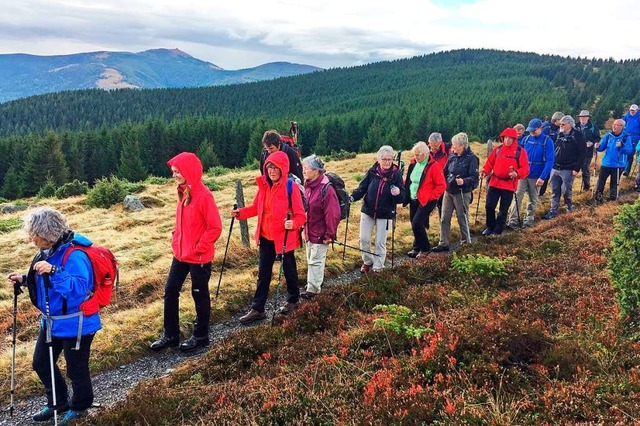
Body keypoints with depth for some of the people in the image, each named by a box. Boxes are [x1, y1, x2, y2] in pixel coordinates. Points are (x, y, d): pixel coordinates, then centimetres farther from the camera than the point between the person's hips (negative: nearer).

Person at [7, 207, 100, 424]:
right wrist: (25, 280, 3)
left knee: (76, 369, 10)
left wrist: (53, 272, -44)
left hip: (75, 324, -9)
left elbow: (79, 289, -37)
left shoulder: (74, 255, -28)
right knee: (41, 363, 21)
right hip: (52, 321, 10)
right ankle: (58, 403, 41)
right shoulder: (48, 251, 2)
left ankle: (79, 407, 36)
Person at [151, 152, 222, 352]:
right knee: (170, 291, 13)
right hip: (180, 254, 8)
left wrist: (198, 248, -16)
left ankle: (201, 336, 26)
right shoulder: (183, 192, 6)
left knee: (199, 295, 8)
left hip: (199, 257, -8)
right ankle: (171, 335, 28)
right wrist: (176, 241, 8)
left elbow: (215, 227, -19)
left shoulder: (203, 195, -19)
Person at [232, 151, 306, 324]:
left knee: (289, 270, 15)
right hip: (265, 238, 5)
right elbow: (256, 208, 10)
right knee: (263, 274, 9)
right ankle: (257, 309, 17)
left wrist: (293, 223, -38)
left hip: (284, 238, -5)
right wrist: (240, 212, -6)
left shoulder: (291, 187, -16)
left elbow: (300, 215, -17)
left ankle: (293, 300, 39)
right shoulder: (263, 185, 0)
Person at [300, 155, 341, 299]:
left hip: (320, 235, -8)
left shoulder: (326, 189, -23)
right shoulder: (308, 186, 3)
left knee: (315, 261, 2)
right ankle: (312, 285, 34)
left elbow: (333, 215, -21)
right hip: (309, 232, 8)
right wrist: (305, 228, 14)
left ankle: (312, 289, 13)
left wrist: (329, 235, -16)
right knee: (311, 259, 19)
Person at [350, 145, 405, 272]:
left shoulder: (396, 174, -10)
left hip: (385, 214, -2)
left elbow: (402, 197, -8)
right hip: (368, 211, 2)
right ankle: (367, 261, 33)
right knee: (364, 239, 8)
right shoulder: (372, 171, -5)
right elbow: (362, 187, 0)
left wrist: (398, 193, -30)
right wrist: (352, 197, -17)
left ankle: (377, 268, 23)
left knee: (380, 243, 6)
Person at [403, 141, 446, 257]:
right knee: (414, 224, 11)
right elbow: (408, 180, 19)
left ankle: (425, 248, 7)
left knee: (416, 224, -12)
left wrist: (430, 196, -15)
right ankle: (417, 248, 27)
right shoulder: (413, 163, 5)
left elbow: (441, 185, -12)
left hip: (426, 201, -7)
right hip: (413, 199, 7)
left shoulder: (434, 166, -14)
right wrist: (405, 191, 6)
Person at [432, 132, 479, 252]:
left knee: (462, 219, 7)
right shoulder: (452, 157, 7)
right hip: (448, 192, 6)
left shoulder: (471, 158, -11)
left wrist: (464, 181, -32)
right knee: (444, 219, 6)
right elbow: (445, 172, 18)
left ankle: (466, 242, 26)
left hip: (462, 194, -6)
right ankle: (443, 244, 13)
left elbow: (474, 178, -16)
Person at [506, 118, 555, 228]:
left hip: (536, 176, -2)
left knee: (533, 199, 11)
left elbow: (550, 160, -14)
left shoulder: (547, 141, -9)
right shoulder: (526, 139, 2)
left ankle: (529, 220, 24)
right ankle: (513, 220, -5)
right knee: (518, 196, -5)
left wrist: (542, 177, -21)